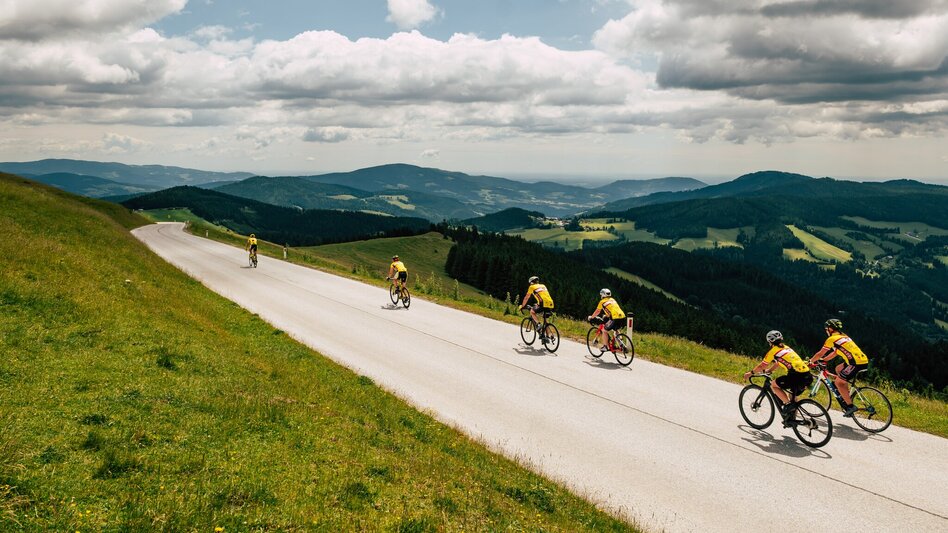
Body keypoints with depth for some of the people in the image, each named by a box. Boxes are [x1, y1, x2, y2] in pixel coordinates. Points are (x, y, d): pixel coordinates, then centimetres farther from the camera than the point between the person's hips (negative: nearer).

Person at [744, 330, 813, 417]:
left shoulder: (773, 350, 2)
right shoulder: (786, 348, 24)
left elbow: (762, 366, 9)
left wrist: (750, 373, 22)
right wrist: (768, 370, 48)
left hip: (797, 376, -8)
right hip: (807, 375, 8)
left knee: (773, 385, 6)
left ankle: (788, 404, -1)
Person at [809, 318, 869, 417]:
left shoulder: (832, 339, -2)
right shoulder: (843, 336, 24)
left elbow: (820, 354, 2)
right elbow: (835, 352, 33)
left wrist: (811, 361, 18)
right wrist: (823, 360, 33)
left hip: (857, 363, -9)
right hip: (864, 360, 9)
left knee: (838, 382, 1)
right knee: (838, 369, 28)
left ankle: (850, 406, -4)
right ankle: (847, 397, 27)